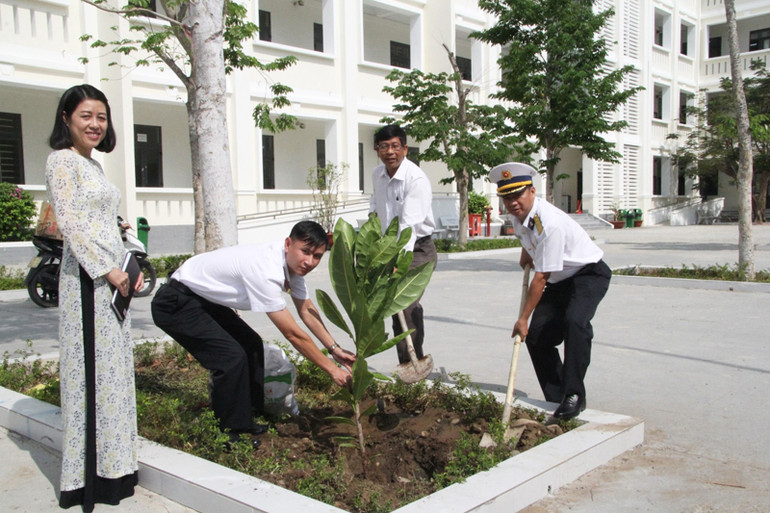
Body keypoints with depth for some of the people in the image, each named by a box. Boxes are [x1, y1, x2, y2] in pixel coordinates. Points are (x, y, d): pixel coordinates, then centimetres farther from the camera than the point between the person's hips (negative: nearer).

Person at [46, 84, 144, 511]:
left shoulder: (93, 164, 19)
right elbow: (70, 224, -15)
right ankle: (90, 474, 7)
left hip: (111, 275, 9)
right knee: (91, 367, -4)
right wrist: (108, 271, -18)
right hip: (86, 277, -9)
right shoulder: (62, 160, -7)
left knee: (112, 366, 12)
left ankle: (112, 465, 23)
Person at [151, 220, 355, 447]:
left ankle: (245, 422, 20)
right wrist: (332, 369, -20)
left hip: (203, 299, 10)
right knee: (231, 358, -19)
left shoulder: (293, 262, -6)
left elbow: (307, 310, 7)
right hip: (174, 304, -10)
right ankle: (228, 434, -1)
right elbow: (293, 334, -28)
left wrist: (335, 348, 0)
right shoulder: (265, 271, -34)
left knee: (251, 345, 9)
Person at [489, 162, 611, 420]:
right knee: (537, 335, -5)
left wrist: (523, 318, -22)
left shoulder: (550, 223, -30)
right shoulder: (518, 214, -3)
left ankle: (574, 396, -27)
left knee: (574, 321, -34)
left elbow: (541, 277, -27)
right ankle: (556, 400, 7)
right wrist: (525, 255, 21)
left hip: (589, 274, -8)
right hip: (559, 280, 9)